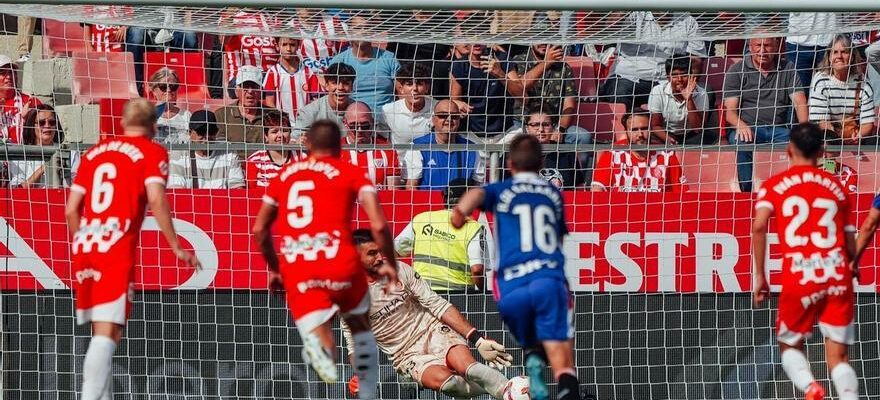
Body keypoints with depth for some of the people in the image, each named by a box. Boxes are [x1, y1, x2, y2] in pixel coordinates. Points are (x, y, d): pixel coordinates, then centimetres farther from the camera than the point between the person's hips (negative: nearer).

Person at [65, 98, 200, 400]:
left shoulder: (96, 152, 18)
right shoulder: (151, 152, 3)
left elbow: (71, 209, 17)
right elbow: (156, 199, -12)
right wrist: (176, 248, -9)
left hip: (85, 249, 6)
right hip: (117, 251, -6)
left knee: (102, 331, 16)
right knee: (108, 332, -11)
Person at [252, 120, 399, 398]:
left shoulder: (284, 175, 19)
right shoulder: (351, 173, 9)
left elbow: (260, 229, 22)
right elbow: (378, 225, -2)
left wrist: (274, 269, 35)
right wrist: (390, 264, 11)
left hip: (296, 270, 1)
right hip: (339, 263, -1)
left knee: (317, 336, -1)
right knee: (360, 328, 25)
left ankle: (320, 347, -38)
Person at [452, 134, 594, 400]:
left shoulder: (501, 191, 15)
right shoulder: (553, 194, 22)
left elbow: (478, 194, -8)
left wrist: (461, 211, -19)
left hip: (511, 291, 0)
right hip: (549, 280, 0)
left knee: (532, 346, 25)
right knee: (562, 364, -10)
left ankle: (533, 361, -7)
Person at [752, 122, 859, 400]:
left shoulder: (774, 185, 8)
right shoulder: (836, 186, 15)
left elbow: (759, 226, -8)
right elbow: (850, 241, 16)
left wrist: (759, 275, -2)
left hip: (799, 277, -2)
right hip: (837, 275, 2)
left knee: (790, 346, 18)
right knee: (838, 357, 5)